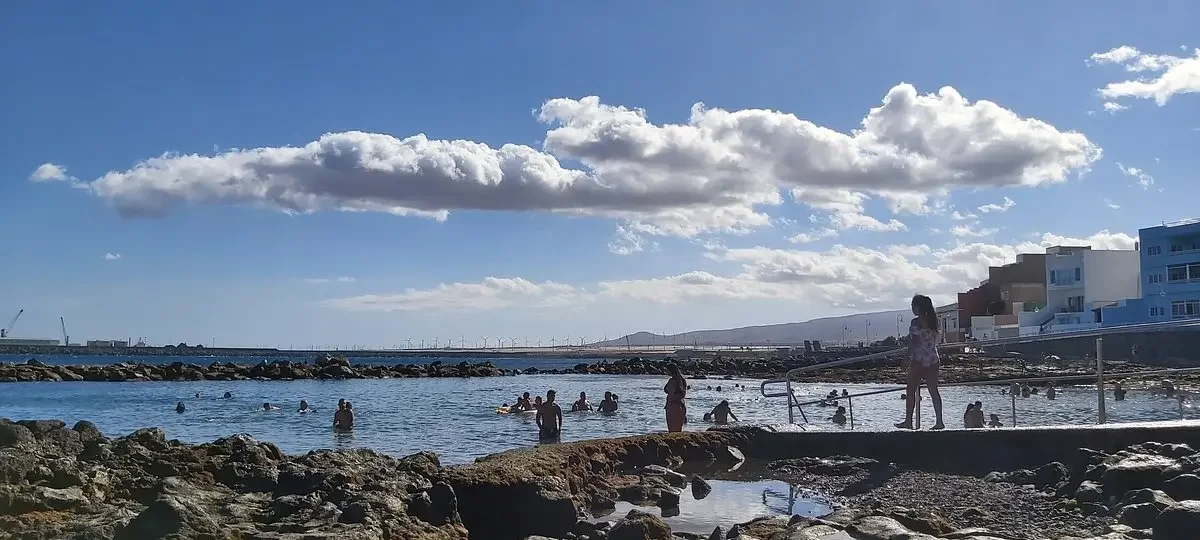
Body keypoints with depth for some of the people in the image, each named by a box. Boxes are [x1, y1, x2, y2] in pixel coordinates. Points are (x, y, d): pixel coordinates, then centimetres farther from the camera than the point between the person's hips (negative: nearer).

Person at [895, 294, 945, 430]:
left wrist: (908, 357, -9)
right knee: (934, 391, 6)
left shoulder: (915, 322, -11)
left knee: (911, 391, 2)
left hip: (919, 360, -7)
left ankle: (908, 421, 3)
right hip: (933, 360, 7)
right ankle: (939, 421, 3)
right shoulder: (932, 320, 10)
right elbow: (934, 341, 13)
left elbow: (914, 342, -15)